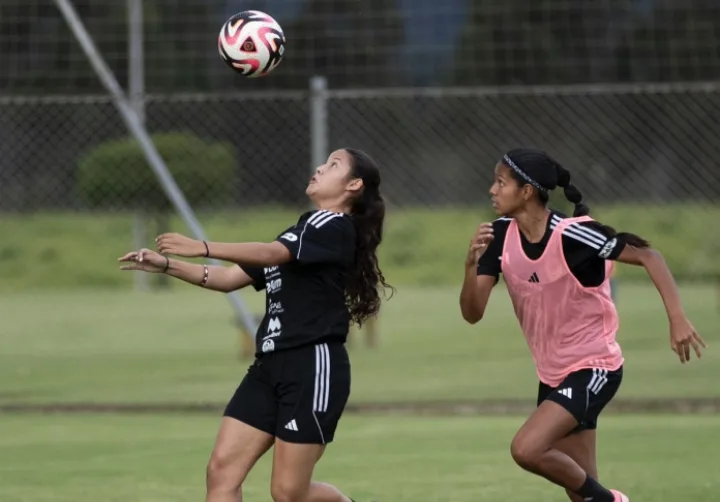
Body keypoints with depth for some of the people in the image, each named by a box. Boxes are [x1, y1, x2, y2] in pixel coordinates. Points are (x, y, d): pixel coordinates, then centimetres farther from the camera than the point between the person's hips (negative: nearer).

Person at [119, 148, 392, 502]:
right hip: (271, 365, 9)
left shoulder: (335, 227, -6)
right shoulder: (299, 231, 23)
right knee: (222, 469, -4)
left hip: (313, 366, -9)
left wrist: (202, 248, -32)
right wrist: (167, 265, 8)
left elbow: (271, 254, -23)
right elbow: (230, 278, 20)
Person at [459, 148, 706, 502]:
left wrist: (677, 318, -28)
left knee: (526, 449, -24)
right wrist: (472, 264, -27)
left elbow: (647, 256, -18)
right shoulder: (501, 236, -6)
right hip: (553, 375, 7)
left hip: (593, 367, -7)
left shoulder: (572, 235, -23)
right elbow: (472, 313, -8)